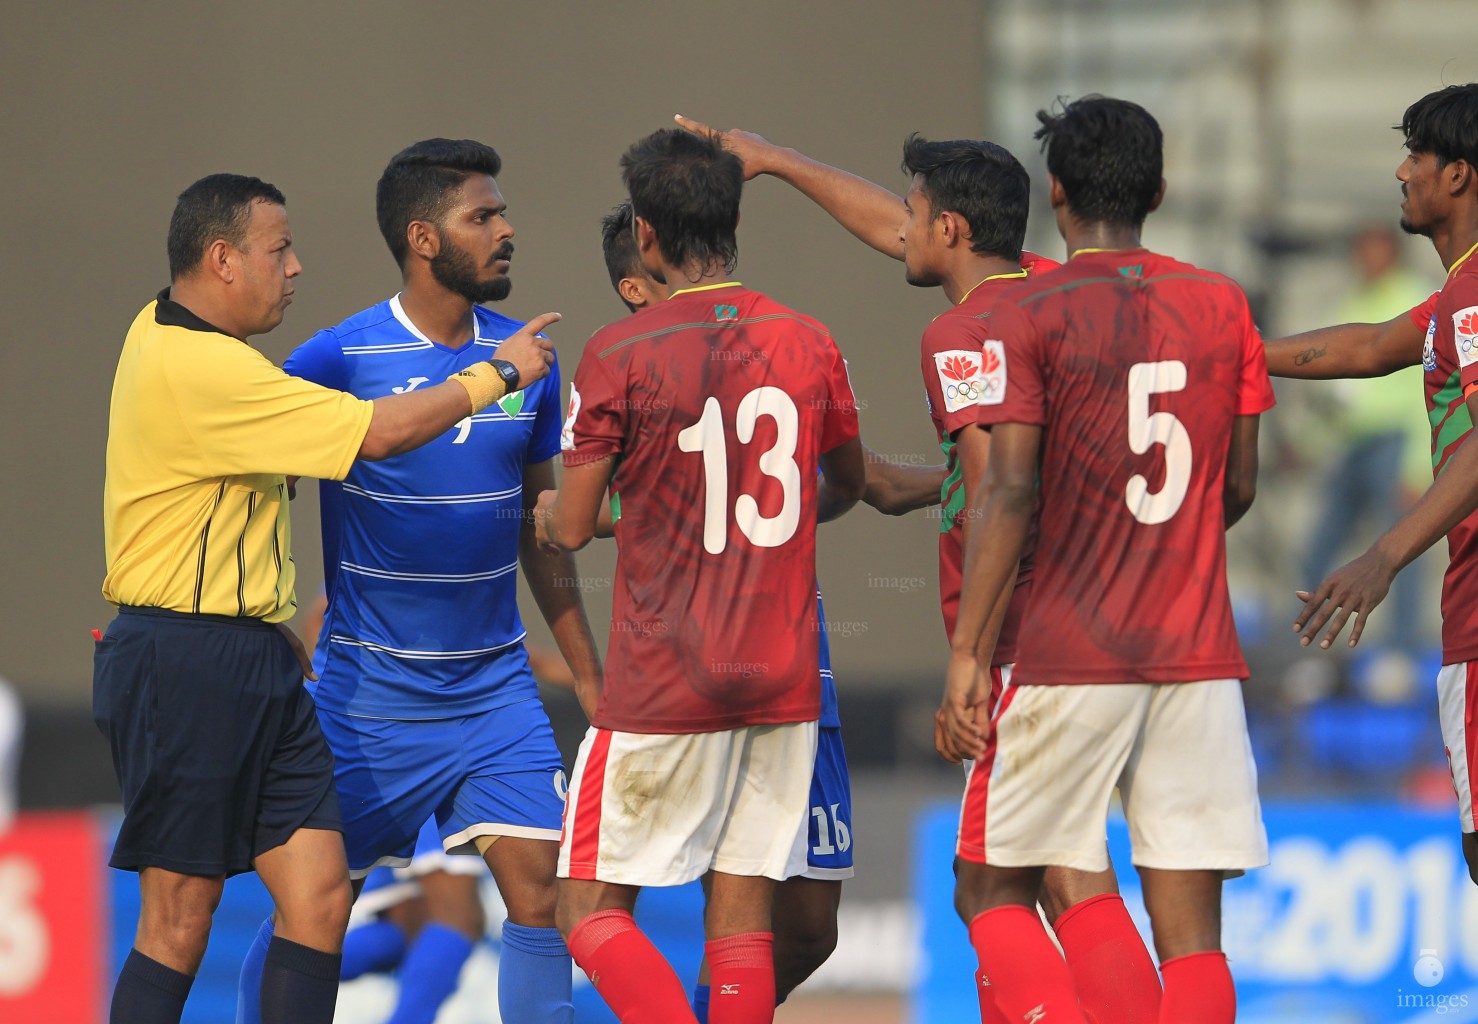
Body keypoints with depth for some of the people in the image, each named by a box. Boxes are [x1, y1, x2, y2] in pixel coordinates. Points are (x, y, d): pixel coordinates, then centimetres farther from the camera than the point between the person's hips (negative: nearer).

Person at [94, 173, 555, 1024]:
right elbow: (381, 433, -20)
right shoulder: (201, 370, -20)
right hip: (185, 665, -10)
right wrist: (496, 376, -5)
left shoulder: (163, 334, 12)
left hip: (257, 664, 10)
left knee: (320, 893, 1)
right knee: (182, 914, -4)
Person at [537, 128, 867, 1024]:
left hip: (663, 686, -4)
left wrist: (549, 509, 18)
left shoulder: (619, 355, -10)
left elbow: (573, 527, -6)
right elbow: (848, 486, 20)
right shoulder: (807, 344, 3)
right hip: (783, 680, 4)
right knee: (743, 920, 7)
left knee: (593, 911, 4)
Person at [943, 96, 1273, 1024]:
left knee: (995, 892, 10)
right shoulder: (1223, 307, 8)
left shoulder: (1028, 314, -5)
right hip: (1199, 660, 3)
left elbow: (1010, 493, -12)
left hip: (1071, 659, -3)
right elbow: (1238, 487, 13)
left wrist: (967, 654, -11)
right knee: (1190, 930, 1)